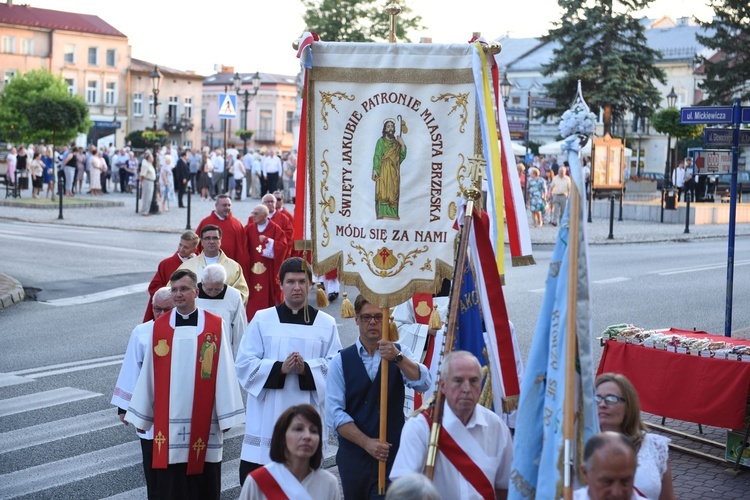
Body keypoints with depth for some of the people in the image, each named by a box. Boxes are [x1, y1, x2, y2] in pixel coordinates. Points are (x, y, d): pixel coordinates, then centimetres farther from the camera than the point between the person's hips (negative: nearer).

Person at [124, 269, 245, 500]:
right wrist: (141, 415, 10)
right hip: (168, 420, 2)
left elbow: (224, 373, -2)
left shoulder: (215, 326, -2)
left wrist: (226, 415, -3)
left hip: (203, 419, -2)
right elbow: (148, 373, 7)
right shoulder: (158, 328, 4)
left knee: (204, 481, 4)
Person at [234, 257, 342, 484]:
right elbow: (244, 364, 0)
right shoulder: (262, 320, 6)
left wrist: (307, 369, -17)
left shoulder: (326, 324, 7)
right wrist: (279, 368, -14)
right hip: (265, 419, 0)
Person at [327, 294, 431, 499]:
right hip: (354, 454, 1)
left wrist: (397, 357, -28)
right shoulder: (341, 361, 2)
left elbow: (424, 383, -14)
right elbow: (334, 413, -5)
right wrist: (366, 443, -13)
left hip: (393, 454, -1)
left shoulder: (400, 353, 5)